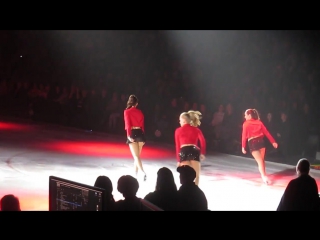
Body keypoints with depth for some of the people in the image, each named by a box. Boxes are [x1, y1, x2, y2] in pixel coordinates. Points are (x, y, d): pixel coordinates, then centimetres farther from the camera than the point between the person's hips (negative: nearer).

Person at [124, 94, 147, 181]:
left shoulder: (127, 112, -3)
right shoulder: (140, 112, 9)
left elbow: (128, 124, -12)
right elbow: (142, 125, 9)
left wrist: (129, 135, -16)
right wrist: (142, 136, 14)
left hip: (132, 133, -4)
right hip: (140, 133, 4)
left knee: (136, 156, -6)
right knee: (137, 155, 15)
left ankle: (143, 173, -24)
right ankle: (135, 173, 21)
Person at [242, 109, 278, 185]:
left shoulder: (246, 124, 1)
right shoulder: (259, 122, 11)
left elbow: (244, 136, -4)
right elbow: (266, 132, 9)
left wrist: (243, 147, -3)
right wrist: (273, 142, 11)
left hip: (252, 143, -4)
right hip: (261, 141, 4)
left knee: (259, 161, -4)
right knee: (262, 160, 21)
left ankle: (264, 177, -16)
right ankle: (264, 175, 32)